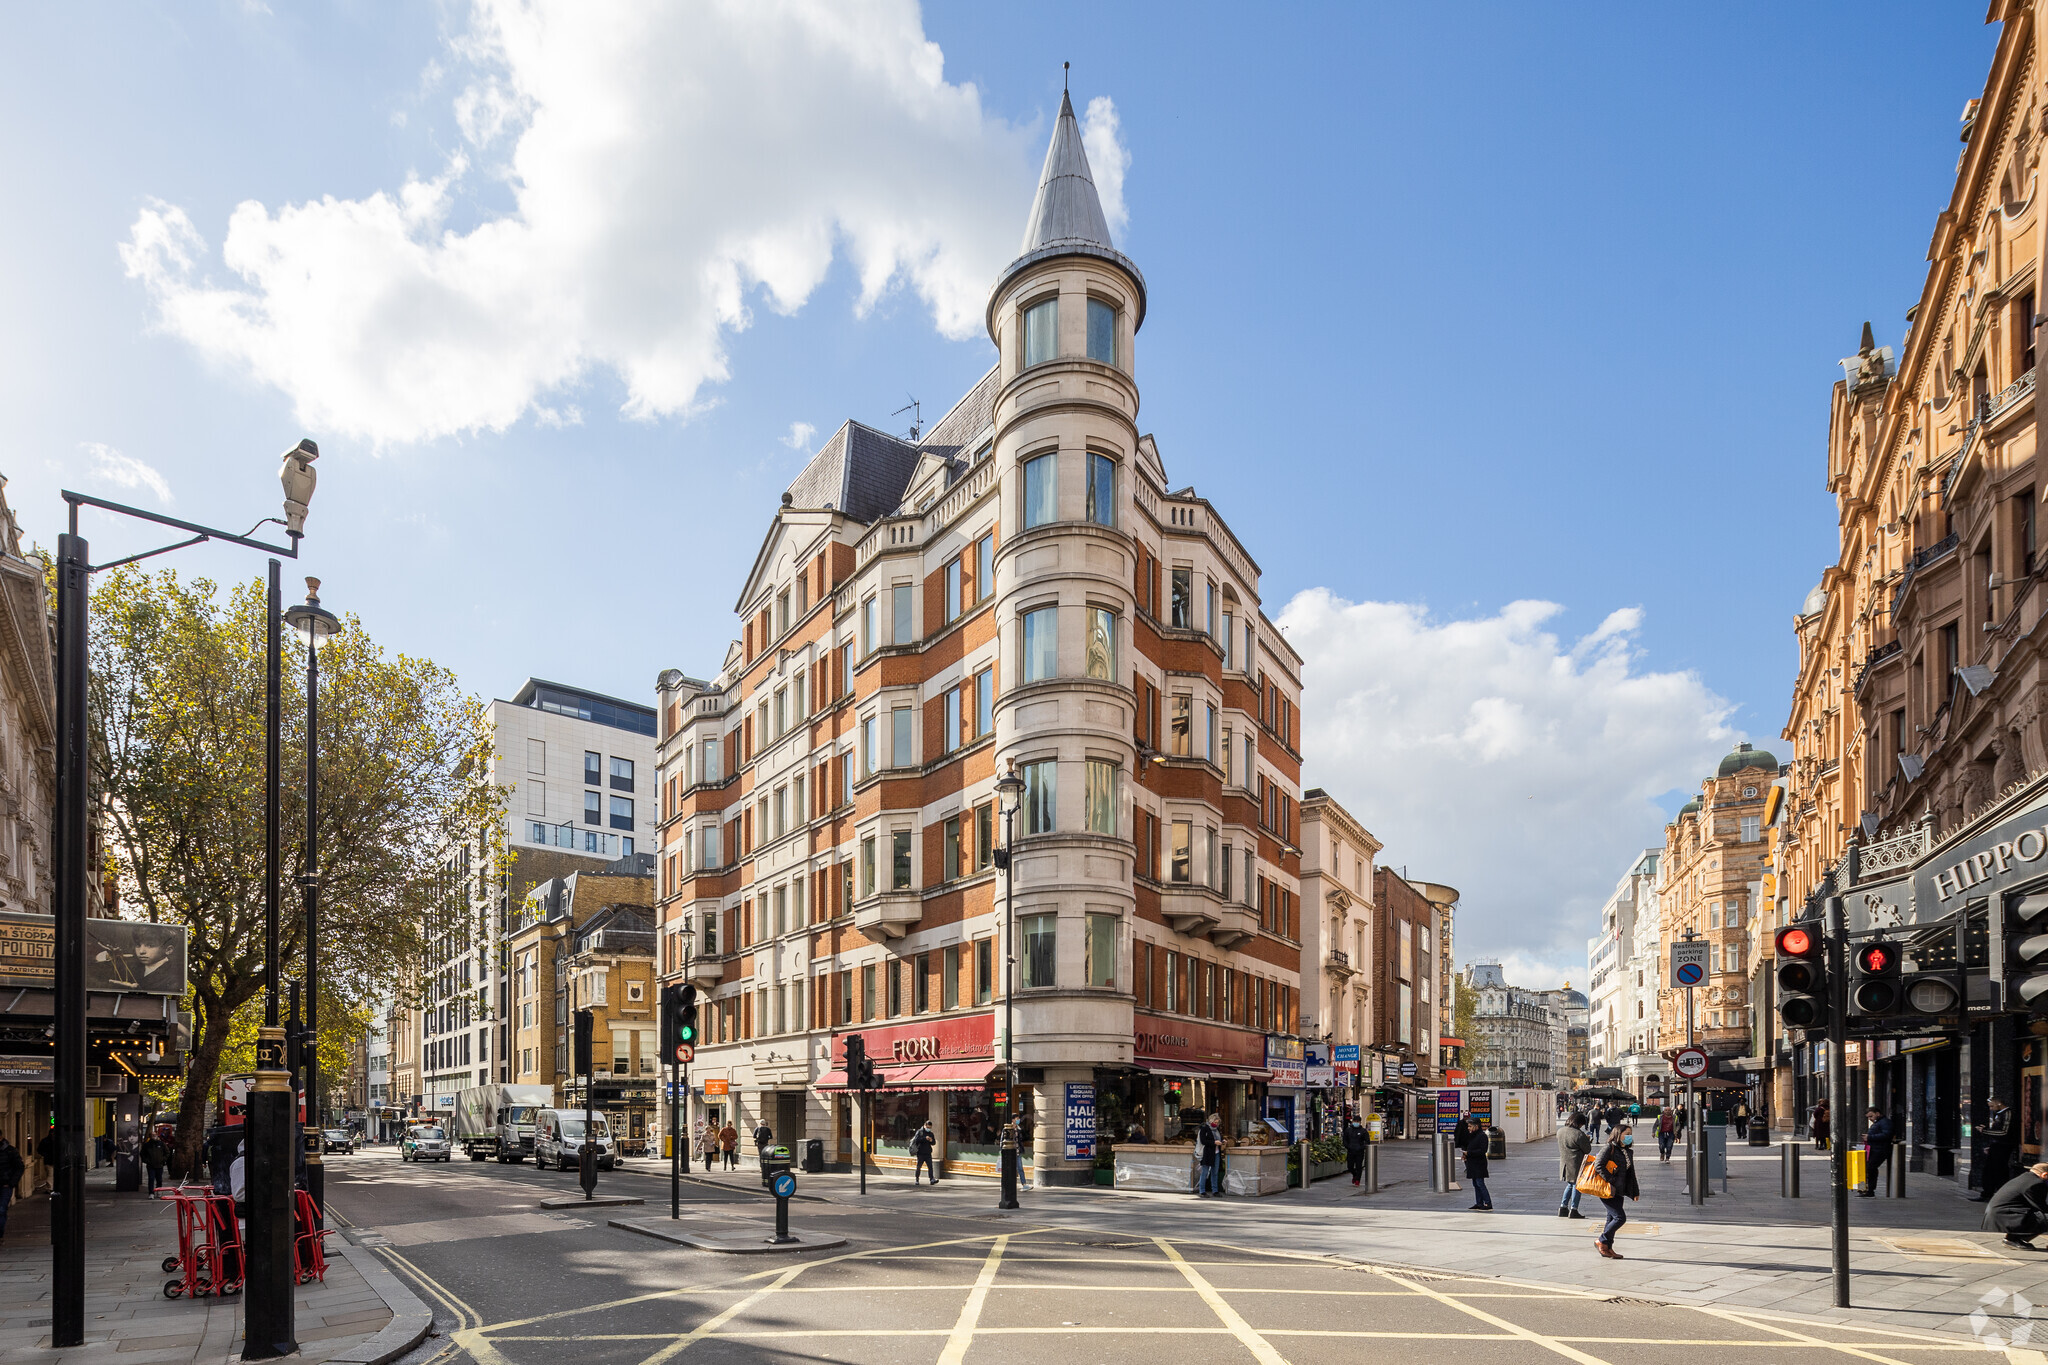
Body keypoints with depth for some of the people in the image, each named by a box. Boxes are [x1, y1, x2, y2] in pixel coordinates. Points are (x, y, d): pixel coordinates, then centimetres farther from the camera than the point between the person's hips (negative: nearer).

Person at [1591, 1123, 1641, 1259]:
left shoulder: (1628, 1152, 15)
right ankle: (1601, 1240, 1)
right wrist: (1610, 1180, -22)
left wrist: (1635, 1192, 20)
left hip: (1619, 1192, 8)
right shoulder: (1609, 1149, -10)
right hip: (1607, 1191, -8)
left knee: (1612, 1219, 11)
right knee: (1620, 1217, -12)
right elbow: (1599, 1166, -19)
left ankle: (1607, 1248, 19)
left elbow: (1631, 1173, 23)